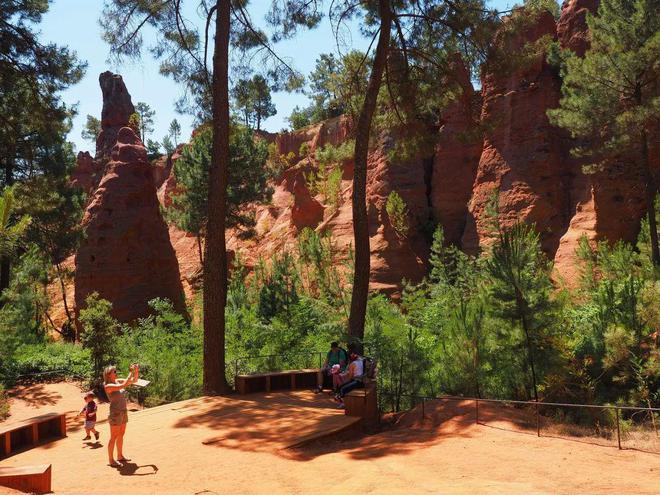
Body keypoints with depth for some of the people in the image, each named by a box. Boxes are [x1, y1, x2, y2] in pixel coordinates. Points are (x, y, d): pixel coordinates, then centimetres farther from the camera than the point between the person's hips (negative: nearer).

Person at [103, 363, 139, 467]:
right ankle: (111, 460, 10)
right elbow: (123, 385, -31)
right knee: (114, 437, 1)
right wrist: (131, 372, -28)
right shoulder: (108, 386, -18)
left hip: (123, 412, 8)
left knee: (121, 435, 17)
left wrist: (136, 371, -11)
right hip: (115, 413, -8)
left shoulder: (118, 381, 5)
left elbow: (134, 381, 7)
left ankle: (120, 456, 30)